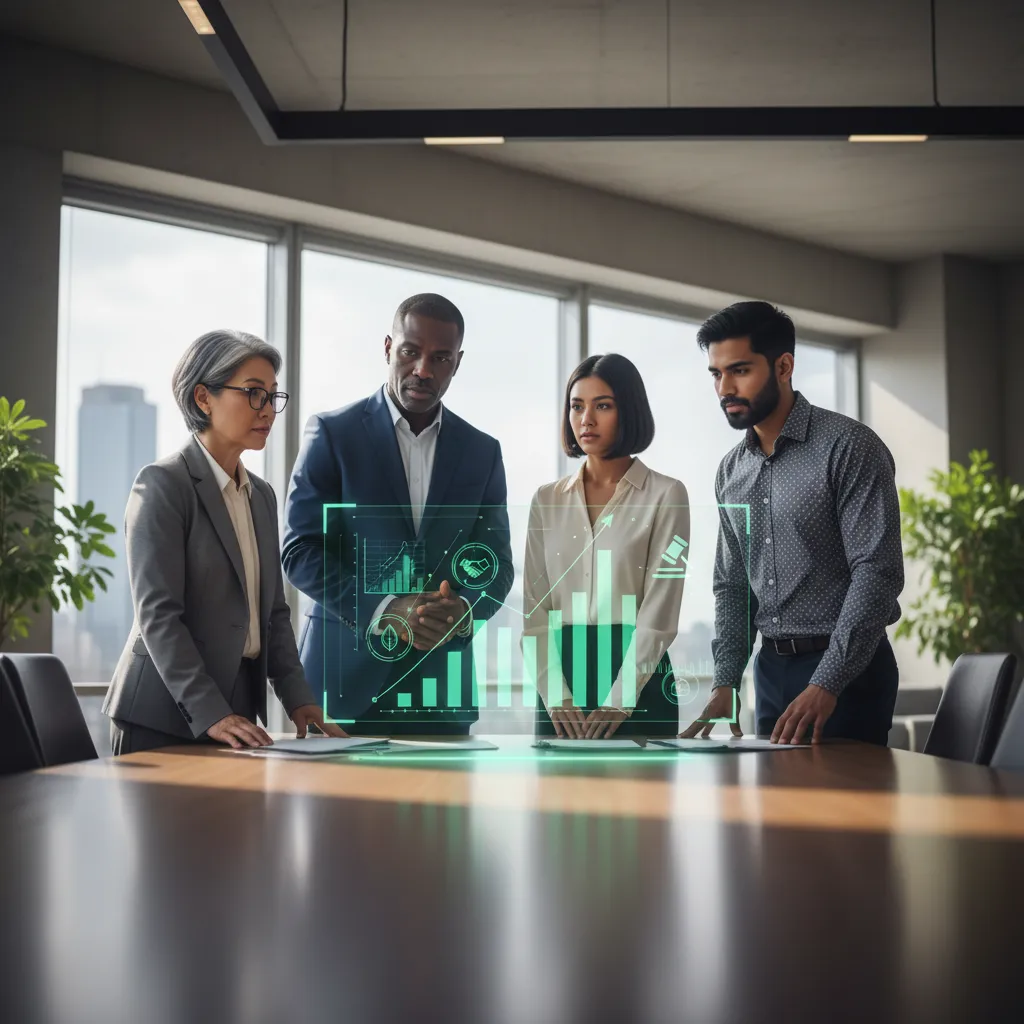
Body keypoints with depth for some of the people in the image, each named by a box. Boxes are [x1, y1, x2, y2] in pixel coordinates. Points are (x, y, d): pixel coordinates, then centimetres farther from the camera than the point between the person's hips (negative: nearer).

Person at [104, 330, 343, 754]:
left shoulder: (261, 495, 14)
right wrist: (209, 715, -23)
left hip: (237, 708, 7)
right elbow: (157, 613, -16)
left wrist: (297, 698, 1)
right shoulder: (162, 485, -9)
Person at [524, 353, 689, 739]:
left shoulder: (666, 495, -2)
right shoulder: (547, 499, 9)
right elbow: (534, 606, 3)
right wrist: (556, 694, -10)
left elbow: (660, 608, -8)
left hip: (637, 676, -3)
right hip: (562, 672, 3)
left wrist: (618, 702, -16)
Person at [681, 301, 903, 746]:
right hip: (771, 667, 6)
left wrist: (825, 685, -25)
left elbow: (877, 573, -18)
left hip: (846, 668, -6)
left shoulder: (849, 447, -12)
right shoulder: (731, 471, 9)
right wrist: (725, 683, 1)